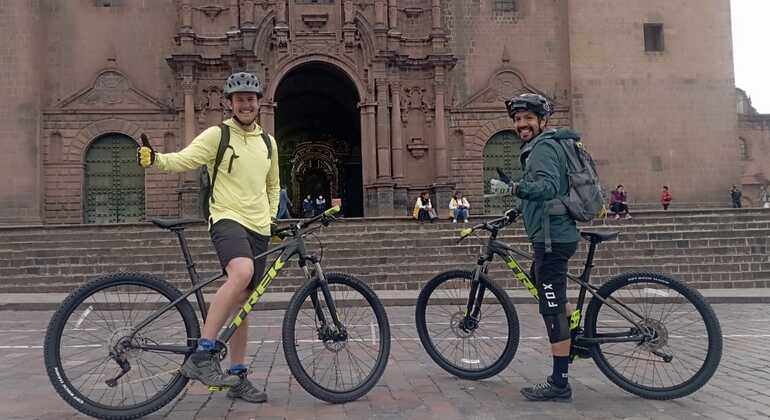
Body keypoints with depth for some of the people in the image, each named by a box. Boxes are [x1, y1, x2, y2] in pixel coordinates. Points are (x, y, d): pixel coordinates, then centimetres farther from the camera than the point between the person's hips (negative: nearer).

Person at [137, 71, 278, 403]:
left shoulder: (268, 142, 15)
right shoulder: (217, 135, -1)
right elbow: (183, 159, -15)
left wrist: (272, 217, 15)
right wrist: (155, 159, -34)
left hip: (258, 229, 6)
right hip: (227, 219, -6)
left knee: (241, 302, 10)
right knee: (242, 272, -35)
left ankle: (238, 376, 19)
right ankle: (202, 355, -28)